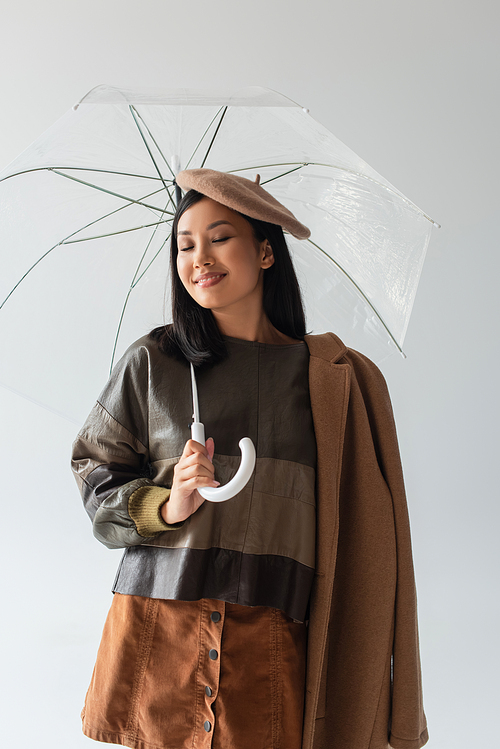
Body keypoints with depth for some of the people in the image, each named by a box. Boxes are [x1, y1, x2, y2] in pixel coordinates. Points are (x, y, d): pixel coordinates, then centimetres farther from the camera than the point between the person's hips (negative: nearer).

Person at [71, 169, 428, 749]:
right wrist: (165, 505, -10)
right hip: (160, 624, 0)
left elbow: (361, 526, 6)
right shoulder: (150, 362, 5)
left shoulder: (331, 379, 5)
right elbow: (94, 469, 10)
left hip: (275, 635, 0)